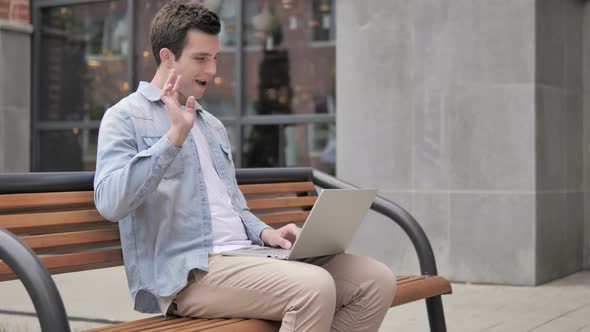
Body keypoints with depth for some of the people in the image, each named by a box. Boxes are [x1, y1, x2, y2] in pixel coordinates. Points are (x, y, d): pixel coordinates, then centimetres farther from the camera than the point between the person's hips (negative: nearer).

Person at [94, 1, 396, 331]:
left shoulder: (213, 125, 25)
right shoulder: (126, 117, 1)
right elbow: (110, 203, -16)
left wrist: (265, 233, 6)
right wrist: (174, 137, -22)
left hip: (244, 256, 8)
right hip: (189, 271, -8)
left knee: (377, 279, -9)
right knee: (314, 287, -32)